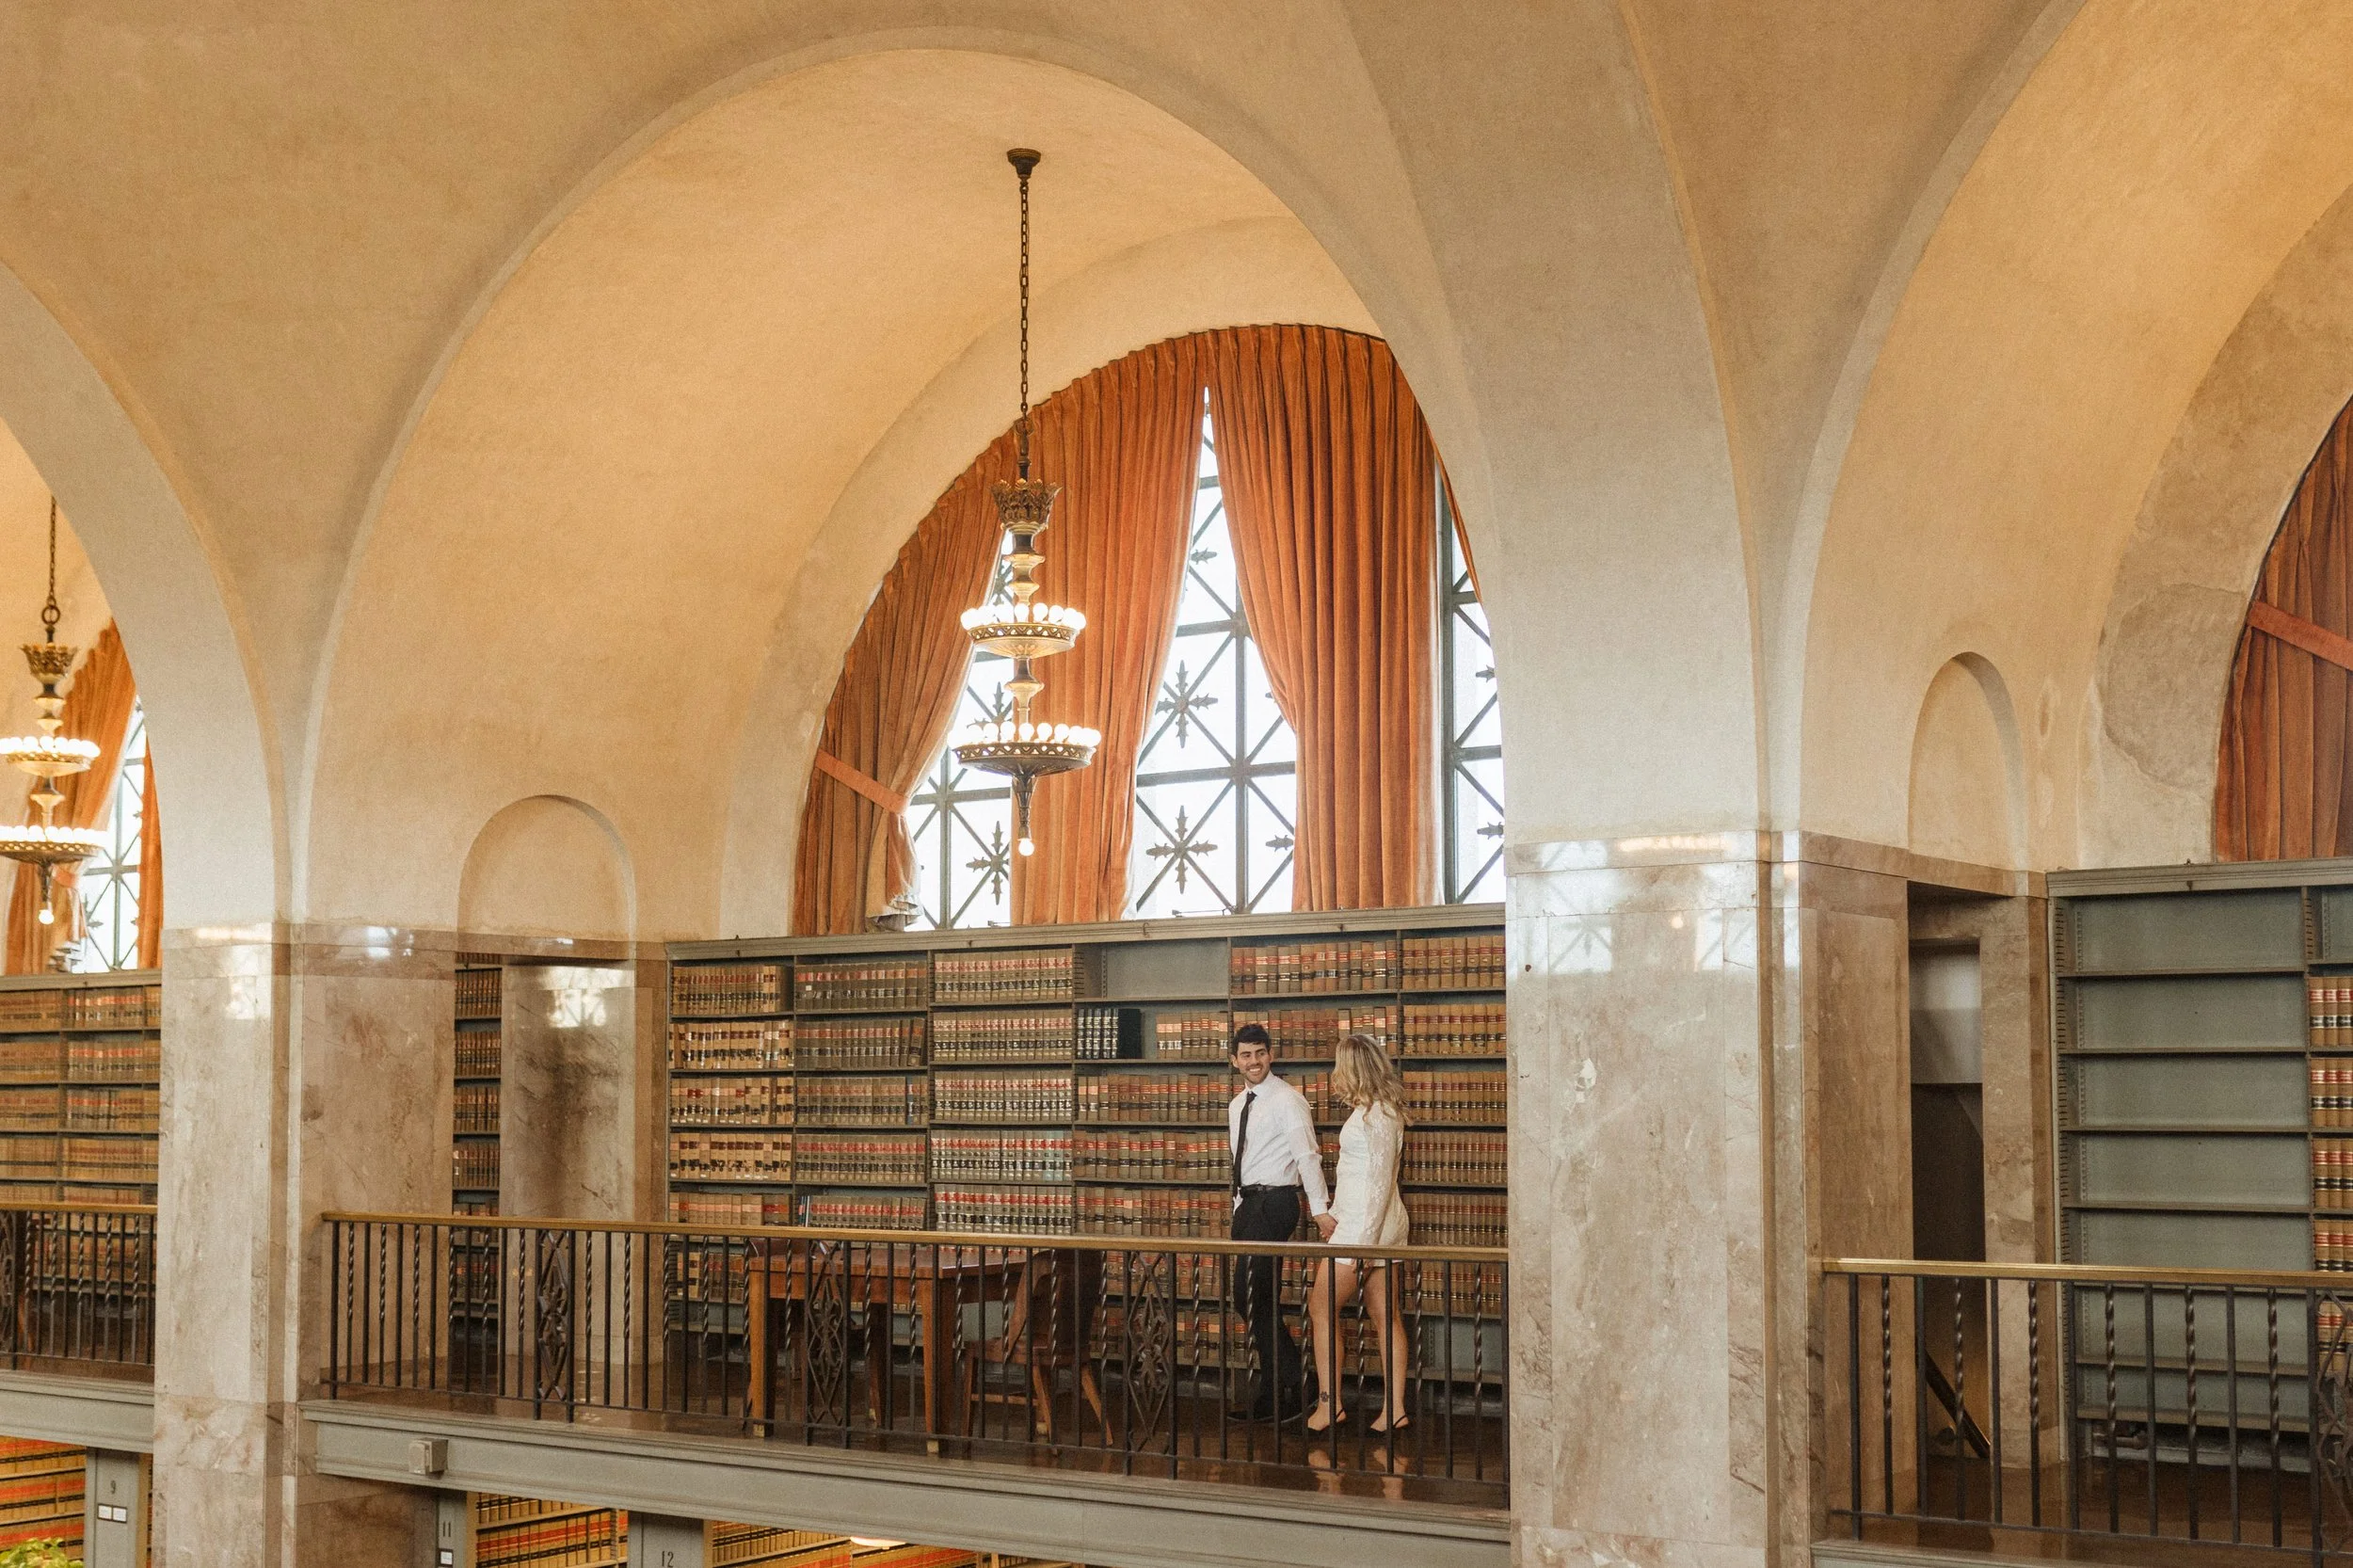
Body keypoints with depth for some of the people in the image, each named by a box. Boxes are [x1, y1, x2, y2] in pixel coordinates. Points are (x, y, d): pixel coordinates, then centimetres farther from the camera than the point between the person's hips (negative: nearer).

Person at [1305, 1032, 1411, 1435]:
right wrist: (1335, 1214, 23)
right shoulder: (1379, 1111, 14)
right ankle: (1394, 1410, 7)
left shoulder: (1374, 1115, -15)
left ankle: (1329, 1403, -1)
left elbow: (1379, 1181, -19)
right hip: (1373, 1224, 10)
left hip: (1365, 1224, -10)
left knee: (1321, 1309, -2)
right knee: (1385, 1316, 7)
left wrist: (1365, 1240, -20)